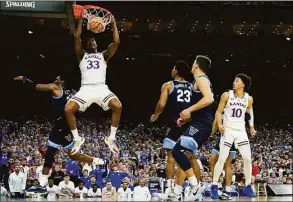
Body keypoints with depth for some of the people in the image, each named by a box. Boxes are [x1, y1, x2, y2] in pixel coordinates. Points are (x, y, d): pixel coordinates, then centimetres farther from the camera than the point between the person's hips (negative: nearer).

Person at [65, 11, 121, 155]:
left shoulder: (103, 55, 22)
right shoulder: (82, 55, 22)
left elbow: (116, 42, 8)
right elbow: (77, 38, 7)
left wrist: (114, 24, 14)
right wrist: (81, 20, 12)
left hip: (101, 88, 0)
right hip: (86, 88, 1)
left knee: (118, 106, -29)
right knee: (68, 109, -22)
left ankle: (111, 139, -12)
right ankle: (77, 140, -1)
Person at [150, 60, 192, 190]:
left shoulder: (168, 85, 2)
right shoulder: (192, 86, 14)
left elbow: (162, 104, -8)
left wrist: (155, 115, 10)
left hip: (176, 125, -4)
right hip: (191, 125, 4)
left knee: (171, 156, 1)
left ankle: (169, 188, -6)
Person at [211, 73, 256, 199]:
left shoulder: (248, 98, 2)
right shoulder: (227, 95, -5)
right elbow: (218, 112, -1)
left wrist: (251, 127, 13)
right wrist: (220, 125, -16)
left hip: (241, 131, 3)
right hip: (228, 130, -3)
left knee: (248, 159, -3)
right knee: (222, 159, -8)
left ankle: (248, 187, 9)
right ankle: (214, 187, 0)